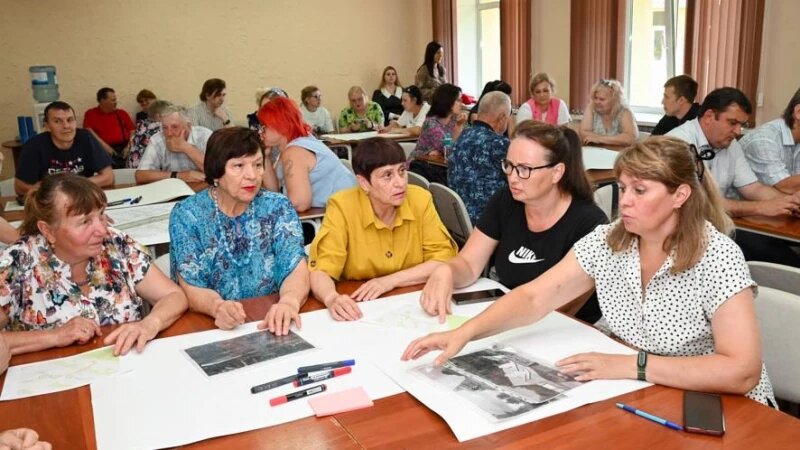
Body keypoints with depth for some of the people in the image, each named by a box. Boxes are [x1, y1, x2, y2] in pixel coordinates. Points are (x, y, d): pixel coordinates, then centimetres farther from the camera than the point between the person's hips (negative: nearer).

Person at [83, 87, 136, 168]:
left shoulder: (122, 113, 20)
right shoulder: (91, 114, 11)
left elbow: (132, 131, 13)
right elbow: (89, 132, -2)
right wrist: (104, 145, -13)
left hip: (123, 148, 3)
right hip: (103, 149, -3)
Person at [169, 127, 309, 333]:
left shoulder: (277, 207, 0)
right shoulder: (187, 214, -4)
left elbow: (296, 270, -9)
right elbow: (191, 288, -9)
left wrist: (289, 301, -32)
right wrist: (217, 307, -31)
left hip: (271, 324, 1)